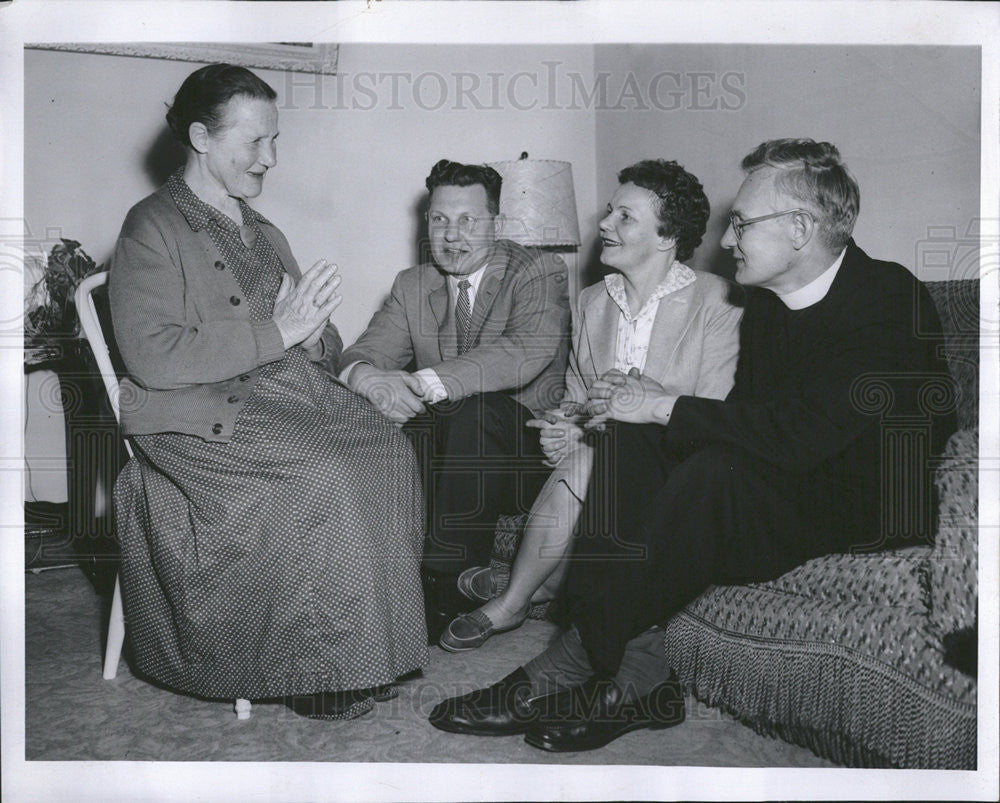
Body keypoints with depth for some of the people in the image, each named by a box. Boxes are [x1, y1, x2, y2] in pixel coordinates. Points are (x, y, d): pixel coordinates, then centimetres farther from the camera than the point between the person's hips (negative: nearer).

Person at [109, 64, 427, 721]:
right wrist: (274, 334, -19)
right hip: (203, 413, -7)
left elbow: (320, 345, 21)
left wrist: (313, 333, -5)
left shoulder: (264, 234, 21)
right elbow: (152, 356, -16)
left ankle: (375, 647, -11)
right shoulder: (152, 229, -3)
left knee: (388, 447, -19)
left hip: (287, 387, 7)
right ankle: (322, 675, -14)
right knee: (326, 476, -29)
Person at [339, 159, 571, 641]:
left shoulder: (538, 272, -2)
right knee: (383, 415, -24)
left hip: (526, 448, -3)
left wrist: (425, 382, -32)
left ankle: (448, 586, -27)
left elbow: (528, 352, -22)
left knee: (477, 406, -34)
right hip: (445, 456, 4)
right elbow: (365, 351, 3)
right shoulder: (412, 285, 13)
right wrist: (367, 375, -25)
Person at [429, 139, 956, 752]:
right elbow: (745, 414, 8)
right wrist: (643, 406, -8)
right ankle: (638, 669, -21)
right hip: (774, 486, 8)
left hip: (867, 511, -8)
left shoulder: (892, 300, -19)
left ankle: (593, 663, -17)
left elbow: (801, 434, -30)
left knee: (714, 473, -34)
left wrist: (666, 406, -23)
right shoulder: (767, 297, 7)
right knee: (630, 435, -10)